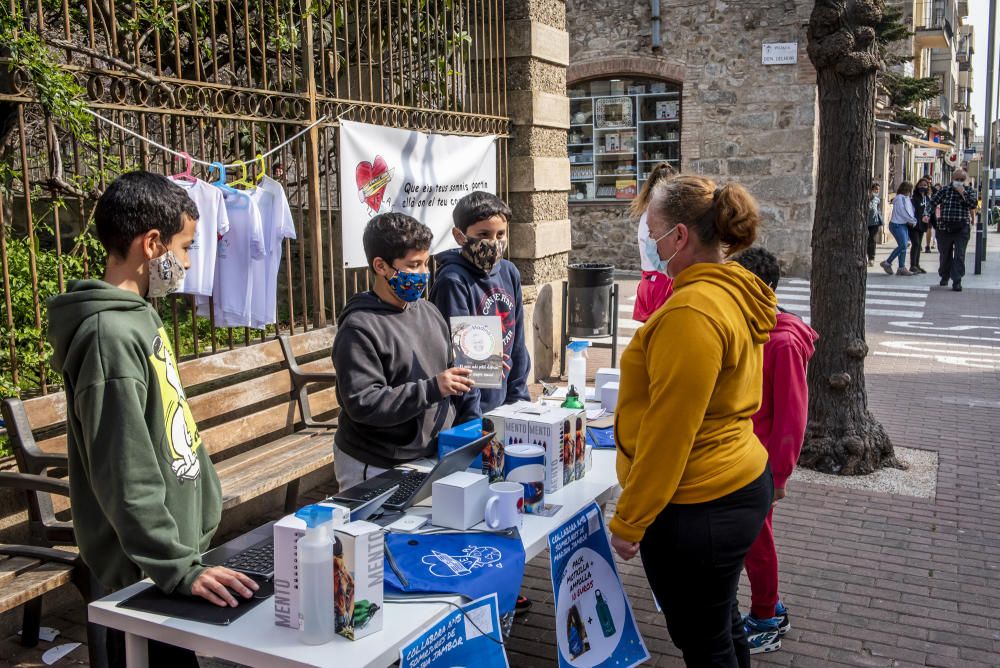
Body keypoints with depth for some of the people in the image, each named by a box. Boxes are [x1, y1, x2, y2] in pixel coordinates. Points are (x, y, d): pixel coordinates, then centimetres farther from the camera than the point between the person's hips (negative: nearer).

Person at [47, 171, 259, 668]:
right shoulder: (111, 335, -24)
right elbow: (125, 481, -26)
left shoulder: (139, 314, 5)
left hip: (179, 539, 9)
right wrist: (179, 570, -24)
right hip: (147, 573, -9)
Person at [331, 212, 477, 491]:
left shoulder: (428, 311, 9)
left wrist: (470, 421, 7)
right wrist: (431, 389, -24)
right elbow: (362, 403, -22)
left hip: (435, 456, 6)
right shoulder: (359, 328, -15)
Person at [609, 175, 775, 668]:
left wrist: (628, 521, -15)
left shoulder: (690, 312, -24)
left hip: (695, 509, -9)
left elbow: (667, 432, -23)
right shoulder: (738, 293, 6)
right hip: (740, 484, 10)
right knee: (722, 625, 25)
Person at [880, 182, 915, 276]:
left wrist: (911, 221, -3)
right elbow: (903, 212, -17)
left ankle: (902, 268, 10)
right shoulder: (899, 198, -13)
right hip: (897, 225, -9)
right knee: (902, 245, -14)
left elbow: (909, 212, 16)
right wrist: (913, 221, -7)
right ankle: (887, 263, -5)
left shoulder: (907, 198, 15)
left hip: (904, 225, 9)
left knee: (903, 246, 6)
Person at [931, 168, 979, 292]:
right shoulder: (945, 190, 5)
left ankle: (957, 281, -9)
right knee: (944, 255, 13)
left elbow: (974, 204, -10)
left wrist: (963, 193, -14)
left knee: (959, 256, -9)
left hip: (961, 229, -1)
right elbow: (932, 203, 2)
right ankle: (944, 276, 34)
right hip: (944, 228, 1)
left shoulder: (969, 191, 5)